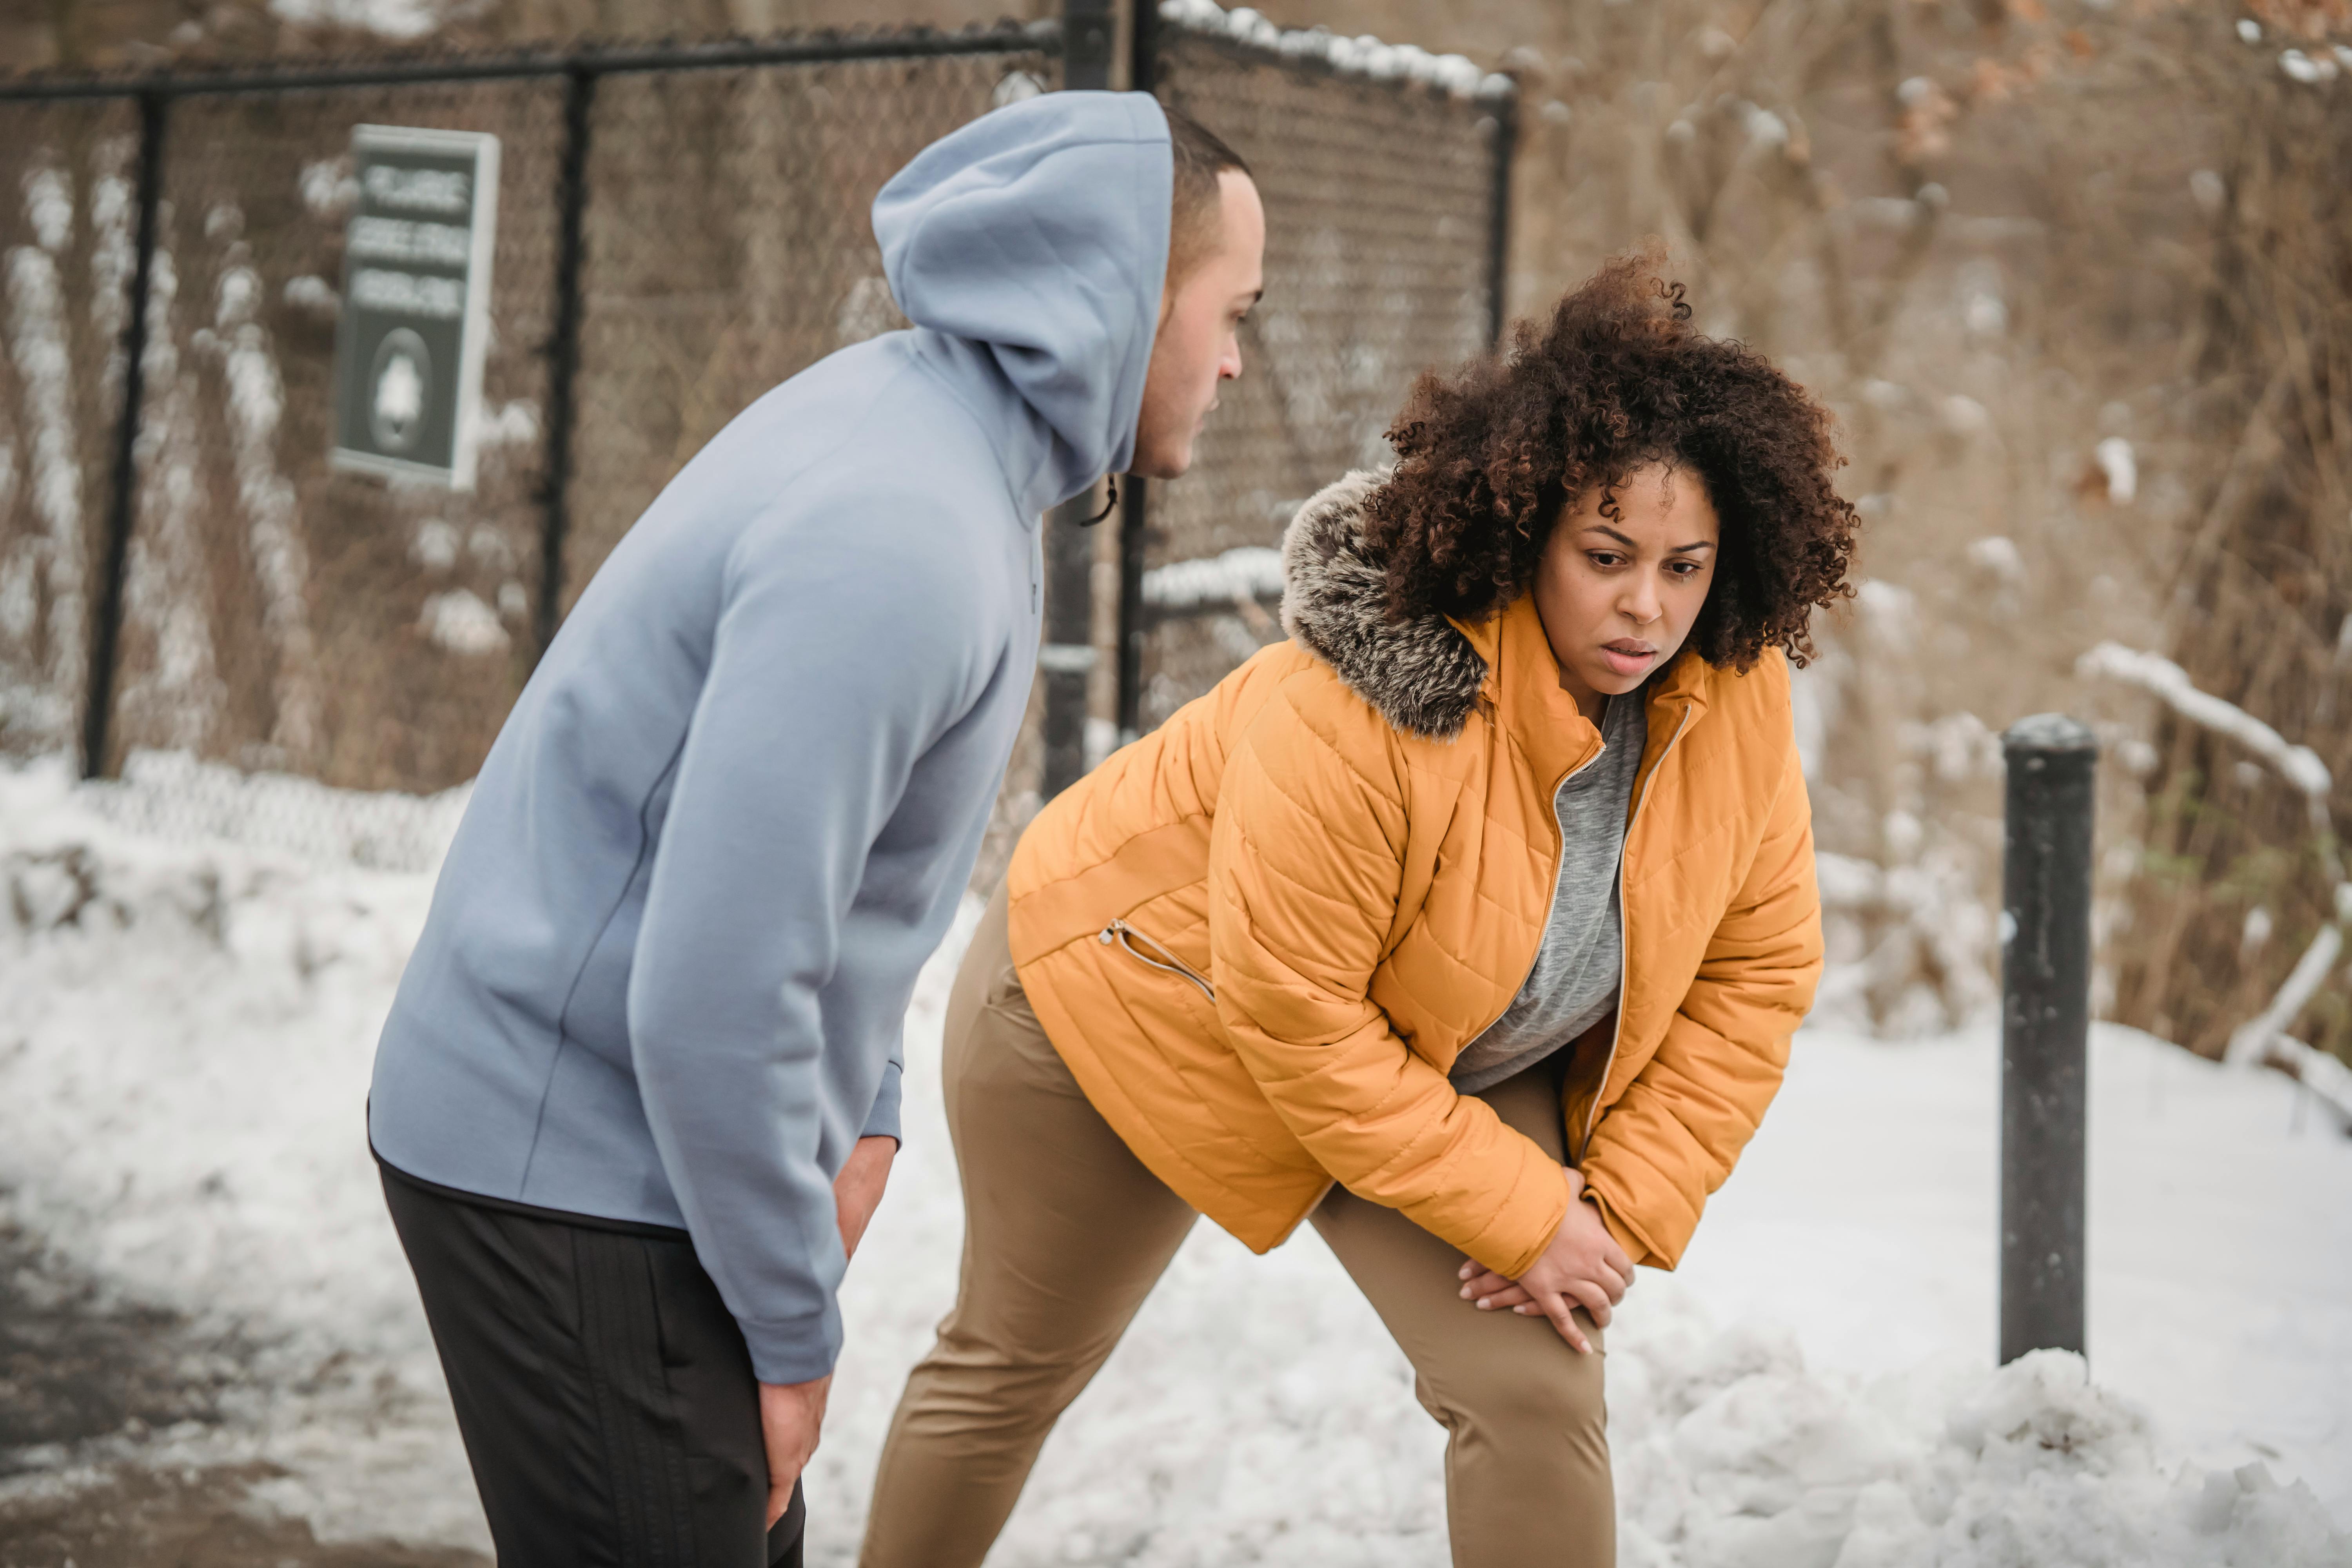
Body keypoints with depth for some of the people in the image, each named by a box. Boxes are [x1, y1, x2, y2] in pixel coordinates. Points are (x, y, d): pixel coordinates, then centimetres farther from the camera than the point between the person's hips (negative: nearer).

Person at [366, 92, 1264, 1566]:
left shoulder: (917, 420, 5)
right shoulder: (901, 540, -27)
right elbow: (712, 991, -28)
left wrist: (863, 1102, 9)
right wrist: (797, 1328, -16)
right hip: (571, 1160, -10)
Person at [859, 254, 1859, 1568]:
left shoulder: (1736, 694, -19)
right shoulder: (1356, 711, -37)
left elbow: (1759, 968, -9)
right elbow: (1295, 1015, -32)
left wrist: (1629, 1203, -16)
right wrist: (1520, 1215, -26)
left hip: (1442, 1060, 4)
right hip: (1149, 999, -4)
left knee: (1536, 1391, -12)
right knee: (1017, 1363, 15)